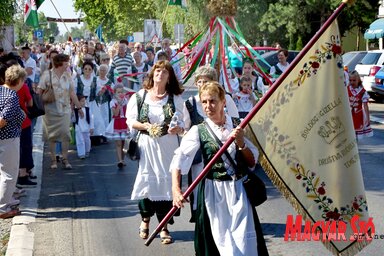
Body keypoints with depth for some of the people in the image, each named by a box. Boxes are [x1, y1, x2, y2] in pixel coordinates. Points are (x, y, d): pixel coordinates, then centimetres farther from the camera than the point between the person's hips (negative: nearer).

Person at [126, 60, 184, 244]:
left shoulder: (175, 98, 3)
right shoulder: (140, 96, 1)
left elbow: (181, 123, 4)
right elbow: (131, 120, 1)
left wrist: (178, 128, -18)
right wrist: (146, 126, -15)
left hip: (168, 145, 0)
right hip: (146, 144, 0)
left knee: (166, 182, 0)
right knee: (146, 180, 5)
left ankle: (163, 227, 11)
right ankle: (145, 220, 27)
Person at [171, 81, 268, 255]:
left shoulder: (238, 126, 4)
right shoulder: (198, 131, -4)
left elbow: (252, 163, 5)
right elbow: (180, 159, -18)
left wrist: (241, 143, -12)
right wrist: (176, 189, -32)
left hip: (240, 190, 2)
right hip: (213, 192, -2)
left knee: (245, 242, 1)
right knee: (220, 242, 3)